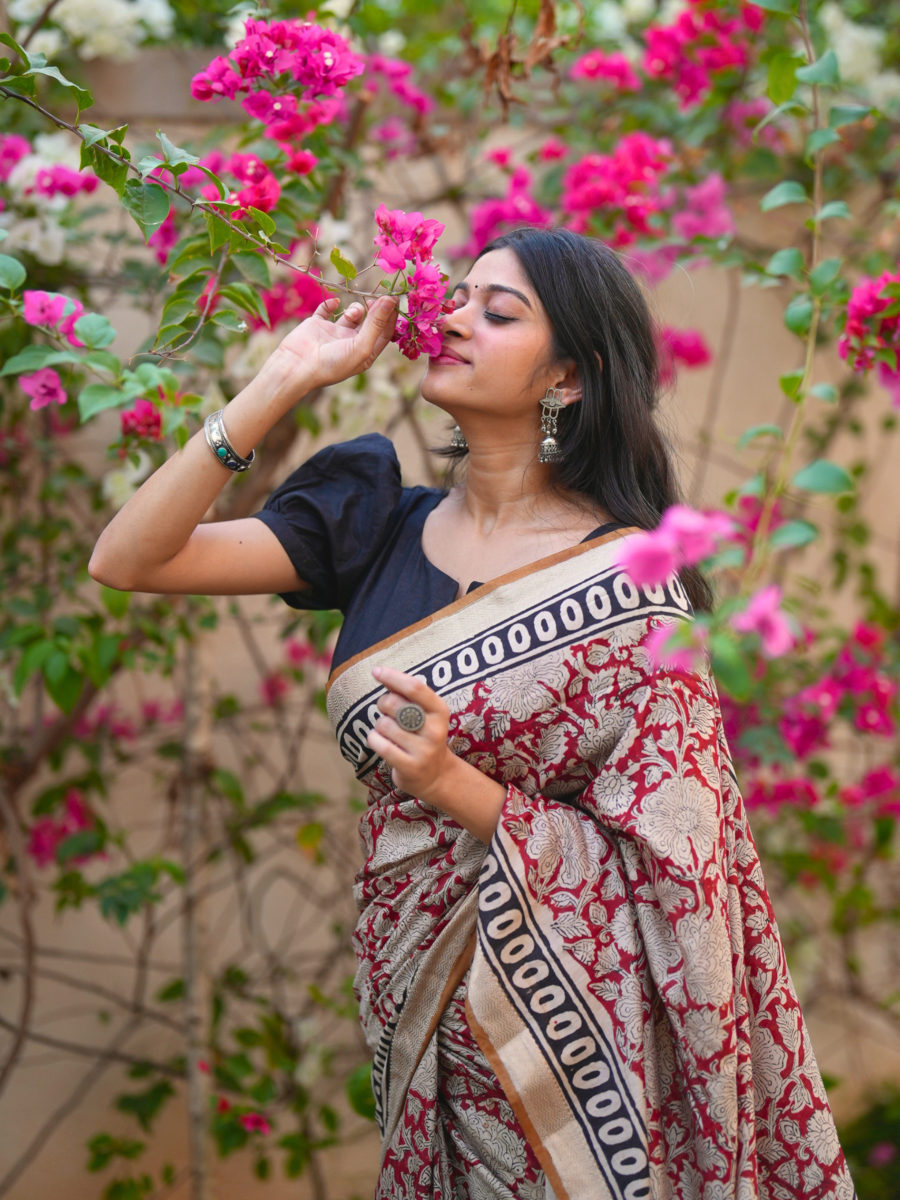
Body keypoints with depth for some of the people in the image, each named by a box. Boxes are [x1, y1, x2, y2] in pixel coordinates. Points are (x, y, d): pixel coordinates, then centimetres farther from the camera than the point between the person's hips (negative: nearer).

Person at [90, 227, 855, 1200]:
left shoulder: (629, 581, -12)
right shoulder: (380, 525, 2)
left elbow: (656, 867, -13)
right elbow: (127, 559, -6)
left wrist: (455, 786, -24)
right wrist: (284, 381, -9)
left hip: (566, 1026, -4)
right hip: (415, 1003, 4)